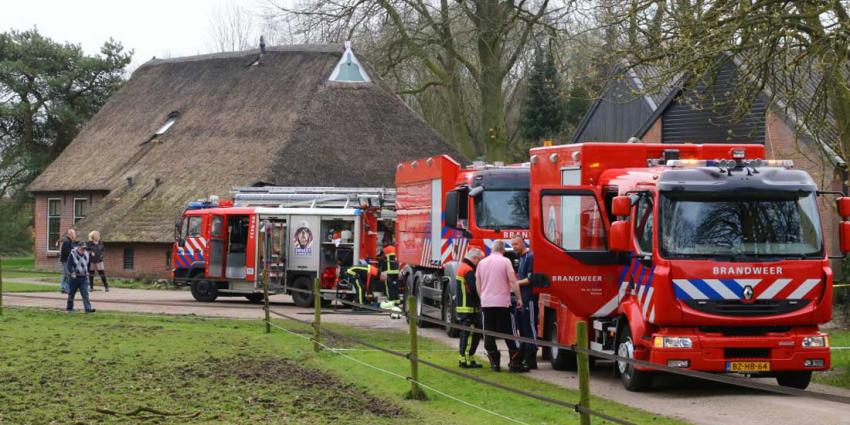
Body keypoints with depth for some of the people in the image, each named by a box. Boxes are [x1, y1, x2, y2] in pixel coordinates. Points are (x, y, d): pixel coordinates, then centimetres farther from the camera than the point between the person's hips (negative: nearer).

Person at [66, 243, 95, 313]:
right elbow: (69, 265, -16)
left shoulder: (86, 254, 6)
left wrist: (87, 272, 21)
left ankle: (88, 308, -12)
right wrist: (72, 273, -27)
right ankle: (69, 307, 22)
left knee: (85, 294, -6)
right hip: (74, 277, -3)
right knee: (71, 293, 8)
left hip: (84, 278, 3)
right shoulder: (72, 255, -10)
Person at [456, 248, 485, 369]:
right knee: (471, 335, -8)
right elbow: (474, 290, -24)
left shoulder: (462, 267, 17)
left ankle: (463, 359, 20)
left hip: (462, 308, 10)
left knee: (466, 334, 15)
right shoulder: (469, 271, -16)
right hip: (469, 309, -10)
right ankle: (467, 360, -8)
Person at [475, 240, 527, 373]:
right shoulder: (505, 261, -5)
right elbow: (513, 281, -10)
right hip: (503, 302, -3)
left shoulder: (482, 263, 8)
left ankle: (494, 362, 6)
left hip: (486, 303, 4)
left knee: (489, 334, 8)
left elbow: (478, 284, 14)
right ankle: (514, 363, 0)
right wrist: (519, 298, -3)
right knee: (509, 333, 2)